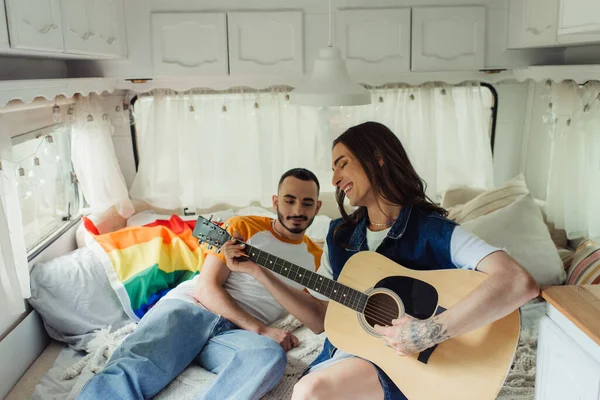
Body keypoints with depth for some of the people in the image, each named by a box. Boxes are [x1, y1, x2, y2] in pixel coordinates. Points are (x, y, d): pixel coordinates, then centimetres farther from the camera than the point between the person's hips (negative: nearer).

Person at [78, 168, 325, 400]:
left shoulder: (315, 257, 19)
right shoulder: (243, 227, 7)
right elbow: (207, 287, -3)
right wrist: (261, 329, -10)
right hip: (191, 306, -1)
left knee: (270, 356, -36)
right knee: (132, 371, -33)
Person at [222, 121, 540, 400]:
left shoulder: (436, 232, -12)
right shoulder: (340, 235, 7)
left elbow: (521, 283, -26)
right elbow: (319, 316, 11)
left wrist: (429, 334, -32)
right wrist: (257, 271, 5)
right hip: (343, 352, 5)